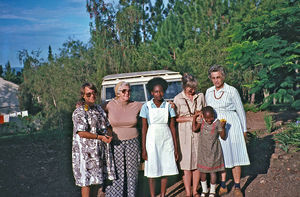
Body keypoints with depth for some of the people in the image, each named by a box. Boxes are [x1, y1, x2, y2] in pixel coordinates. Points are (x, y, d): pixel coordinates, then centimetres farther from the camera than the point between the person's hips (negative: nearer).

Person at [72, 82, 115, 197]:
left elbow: (107, 125, 20)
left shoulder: (99, 109, 14)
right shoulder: (79, 112, -11)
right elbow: (81, 133, -19)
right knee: (86, 181, -2)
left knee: (100, 178, 12)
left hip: (101, 149, 7)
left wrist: (109, 136, -1)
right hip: (86, 151, -7)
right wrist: (100, 137, -22)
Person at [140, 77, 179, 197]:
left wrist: (175, 148, 1)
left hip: (166, 142, 2)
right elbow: (144, 128, -2)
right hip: (152, 141, -2)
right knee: (152, 171, 3)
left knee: (166, 169, 8)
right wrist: (143, 149, -5)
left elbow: (172, 127, 3)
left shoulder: (168, 106, 2)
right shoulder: (146, 107, -3)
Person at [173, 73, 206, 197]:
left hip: (199, 132, 3)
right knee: (187, 164, -1)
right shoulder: (178, 99, -4)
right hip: (185, 134, -3)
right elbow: (176, 118, -4)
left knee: (198, 162, 6)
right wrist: (190, 118, -14)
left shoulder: (200, 96, 5)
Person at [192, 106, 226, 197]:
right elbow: (195, 129, -9)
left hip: (213, 151, -3)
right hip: (203, 150, 4)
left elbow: (223, 137, -10)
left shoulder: (217, 123, -11)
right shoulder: (202, 121, 0)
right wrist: (194, 118, -6)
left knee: (213, 171, 5)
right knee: (202, 170, 12)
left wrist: (223, 127, -24)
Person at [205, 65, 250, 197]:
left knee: (234, 155, 0)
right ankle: (223, 186, 19)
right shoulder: (209, 92, 6)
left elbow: (240, 110, 1)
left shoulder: (232, 91, -6)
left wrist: (244, 129, 4)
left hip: (231, 126, -4)